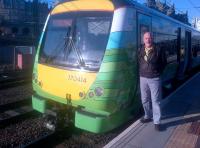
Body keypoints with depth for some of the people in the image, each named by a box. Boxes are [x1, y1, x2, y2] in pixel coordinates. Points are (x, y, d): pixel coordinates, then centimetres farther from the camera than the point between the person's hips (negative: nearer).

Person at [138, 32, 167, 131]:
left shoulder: (158, 50, -7)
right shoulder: (140, 50, 2)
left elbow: (164, 63, 3)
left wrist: (157, 72, 0)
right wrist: (141, 72, 6)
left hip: (154, 79, -4)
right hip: (143, 78, 4)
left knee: (155, 100, 1)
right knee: (145, 100, 15)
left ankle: (157, 122, 11)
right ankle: (148, 116, 35)